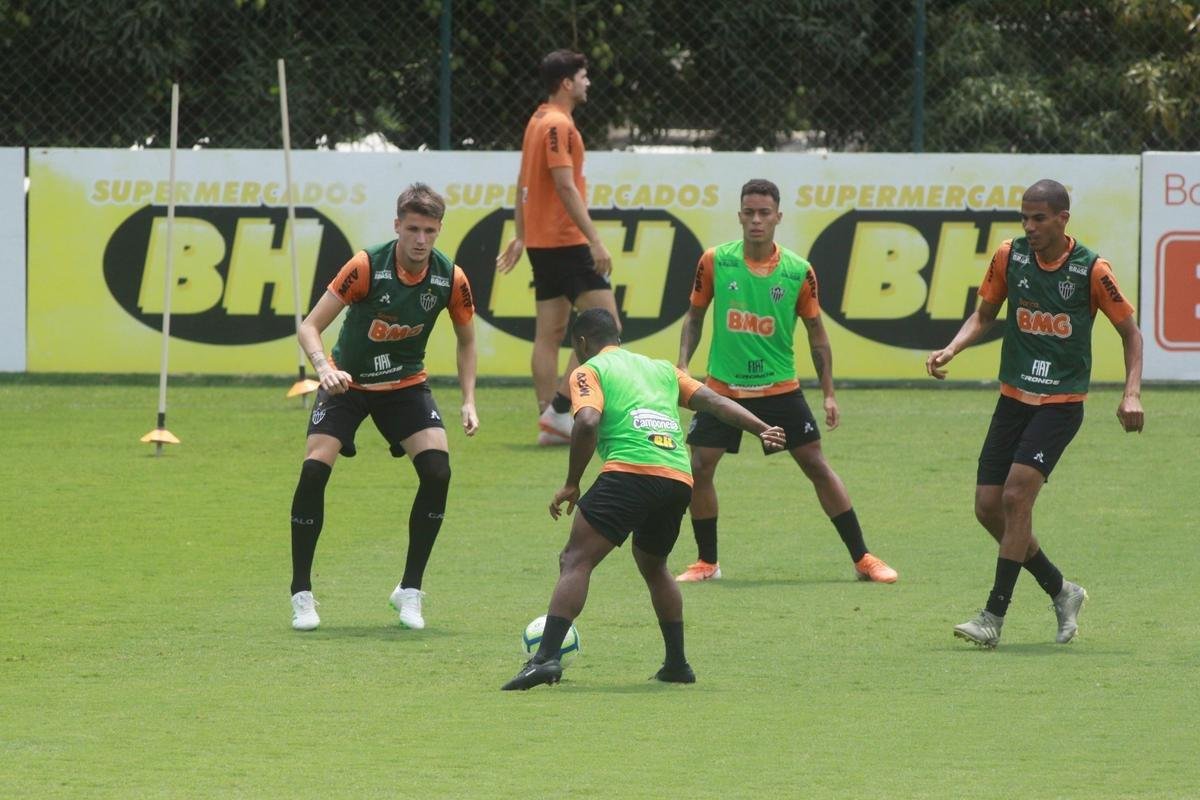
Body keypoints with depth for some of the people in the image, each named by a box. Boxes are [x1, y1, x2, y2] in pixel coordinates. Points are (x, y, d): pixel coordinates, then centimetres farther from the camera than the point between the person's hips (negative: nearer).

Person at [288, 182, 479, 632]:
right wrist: (324, 367, -41)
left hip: (406, 384, 2)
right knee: (314, 470, -20)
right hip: (348, 383, -2)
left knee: (437, 471, -19)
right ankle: (302, 594, -5)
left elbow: (466, 342, 5)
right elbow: (309, 328, -21)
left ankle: (410, 591, -3)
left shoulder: (450, 279, -14)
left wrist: (468, 402, -6)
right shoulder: (366, 267, -24)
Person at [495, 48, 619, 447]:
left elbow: (523, 184, 21)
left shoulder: (538, 121, 15)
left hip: (542, 243, 10)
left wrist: (520, 236, 26)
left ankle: (551, 421, 9)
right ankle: (559, 409, -12)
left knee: (550, 333, 9)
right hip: (566, 243, -10)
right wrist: (595, 241, -23)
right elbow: (566, 187, -21)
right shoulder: (558, 125, -14)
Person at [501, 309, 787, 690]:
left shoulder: (589, 372, 12)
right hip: (680, 477, 6)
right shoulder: (662, 368, 29)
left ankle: (546, 658, -24)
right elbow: (714, 402, 19)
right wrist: (762, 429, 15)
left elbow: (588, 423, -6)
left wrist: (571, 485, -2)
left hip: (630, 471, -6)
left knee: (576, 561, -8)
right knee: (653, 565, 29)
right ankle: (677, 663, 29)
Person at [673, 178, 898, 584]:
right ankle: (707, 562, 11)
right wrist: (682, 365, -6)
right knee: (699, 468, -7)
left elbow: (815, 330, 4)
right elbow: (695, 315, 6)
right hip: (723, 386, 1)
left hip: (780, 388, -1)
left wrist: (829, 393, 2)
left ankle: (862, 558, 7)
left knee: (817, 466, -1)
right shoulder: (715, 262, -7)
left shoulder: (799, 272, -7)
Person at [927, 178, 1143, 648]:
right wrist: (951, 349, -5)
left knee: (1016, 496, -19)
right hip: (1013, 397, 5)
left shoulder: (1091, 270, -10)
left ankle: (994, 616, -14)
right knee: (988, 508, 1)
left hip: (1062, 403, -5)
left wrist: (1131, 394, -12)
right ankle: (1061, 592, 22)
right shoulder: (1010, 257, 0)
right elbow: (985, 314, 14)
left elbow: (1129, 331, 0)